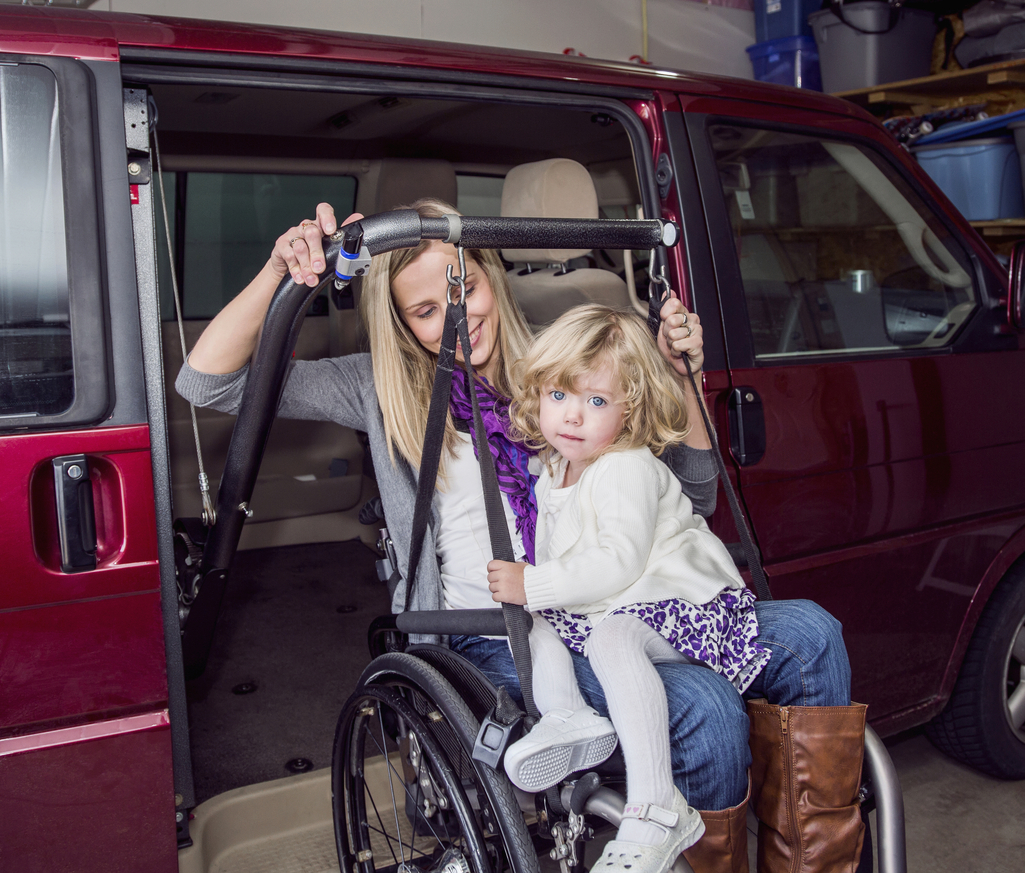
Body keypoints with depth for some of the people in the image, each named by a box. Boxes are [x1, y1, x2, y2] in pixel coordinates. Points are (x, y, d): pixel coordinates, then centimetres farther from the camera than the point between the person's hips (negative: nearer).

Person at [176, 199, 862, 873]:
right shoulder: (387, 390, 6)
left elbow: (690, 502, 14)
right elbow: (208, 383, 0)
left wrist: (678, 378, 2)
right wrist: (280, 271, -12)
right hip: (495, 641, -4)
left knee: (809, 632, -12)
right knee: (704, 707, -28)